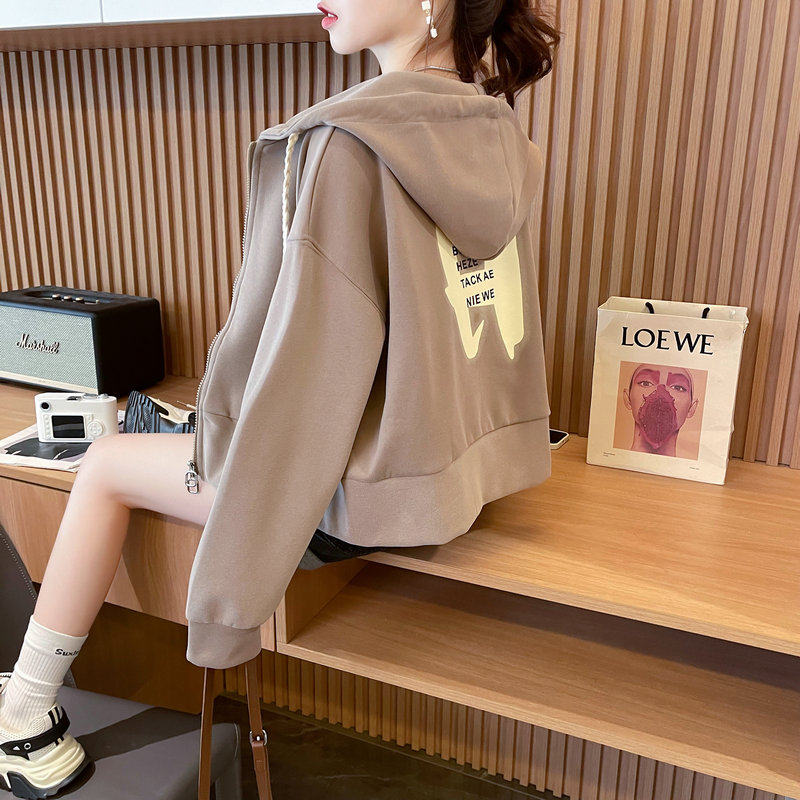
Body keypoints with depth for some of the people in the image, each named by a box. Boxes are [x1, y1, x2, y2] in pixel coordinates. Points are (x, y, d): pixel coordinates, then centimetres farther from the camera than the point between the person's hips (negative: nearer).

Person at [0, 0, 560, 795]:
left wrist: (223, 598, -14)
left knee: (105, 466, 11)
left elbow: (299, 364, -22)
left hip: (382, 485, -8)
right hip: (472, 454, 8)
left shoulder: (346, 145, -21)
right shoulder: (498, 134, 2)